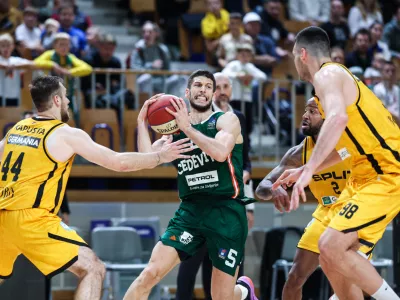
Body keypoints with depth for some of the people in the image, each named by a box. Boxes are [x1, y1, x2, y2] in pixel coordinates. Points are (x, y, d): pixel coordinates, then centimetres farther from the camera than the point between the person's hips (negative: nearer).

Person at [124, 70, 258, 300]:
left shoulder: (227, 120, 0)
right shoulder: (175, 128, 12)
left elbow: (220, 153, -21)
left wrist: (188, 127, -17)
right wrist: (142, 121, -5)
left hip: (227, 212, -3)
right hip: (190, 211, 3)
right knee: (151, 274, -14)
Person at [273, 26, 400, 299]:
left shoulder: (327, 74, -10)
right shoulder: (338, 76, 22)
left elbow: (338, 118, -32)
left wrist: (309, 170, -35)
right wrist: (303, 171, 31)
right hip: (365, 177, 10)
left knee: (331, 247, -21)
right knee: (331, 259, 9)